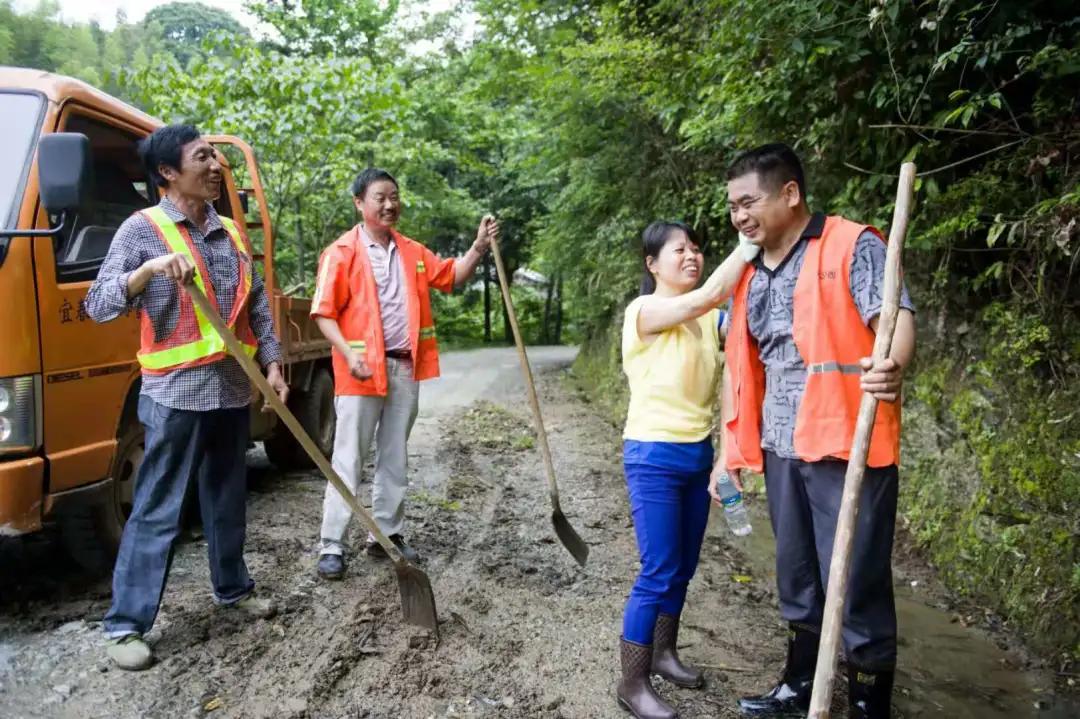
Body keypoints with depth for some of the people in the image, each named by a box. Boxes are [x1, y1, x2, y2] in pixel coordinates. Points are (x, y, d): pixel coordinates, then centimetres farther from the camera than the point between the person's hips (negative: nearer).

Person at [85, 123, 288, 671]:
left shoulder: (232, 233, 11)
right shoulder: (142, 229, -5)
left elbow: (257, 304, 14)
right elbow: (97, 306, -11)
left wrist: (272, 363, 4)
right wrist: (149, 269, -27)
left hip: (233, 390, 6)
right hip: (175, 394, -5)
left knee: (228, 500, 17)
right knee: (157, 509, -2)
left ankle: (232, 588, 33)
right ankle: (125, 624, 8)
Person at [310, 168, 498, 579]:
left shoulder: (411, 252, 12)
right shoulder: (342, 253, -6)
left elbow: (452, 276, 14)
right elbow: (324, 313, -9)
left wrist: (479, 247, -2)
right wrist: (349, 354, -22)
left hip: (405, 367, 6)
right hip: (362, 369, -6)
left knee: (394, 458, 13)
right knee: (349, 460, -1)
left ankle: (386, 535, 25)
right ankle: (331, 546, 7)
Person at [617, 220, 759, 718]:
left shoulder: (707, 318, 9)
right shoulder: (644, 311, -13)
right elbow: (708, 296, -26)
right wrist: (751, 241, -24)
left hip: (698, 453, 7)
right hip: (654, 456, -7)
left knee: (683, 568, 15)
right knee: (658, 574, -4)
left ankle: (664, 653, 34)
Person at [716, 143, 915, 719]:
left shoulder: (852, 246, -6)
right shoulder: (749, 274, 13)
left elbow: (895, 314, -18)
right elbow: (739, 366, 15)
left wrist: (892, 367, -41)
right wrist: (730, 452, 13)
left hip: (848, 446, -6)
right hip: (782, 451, 7)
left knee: (857, 583, 1)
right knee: (797, 575, 18)